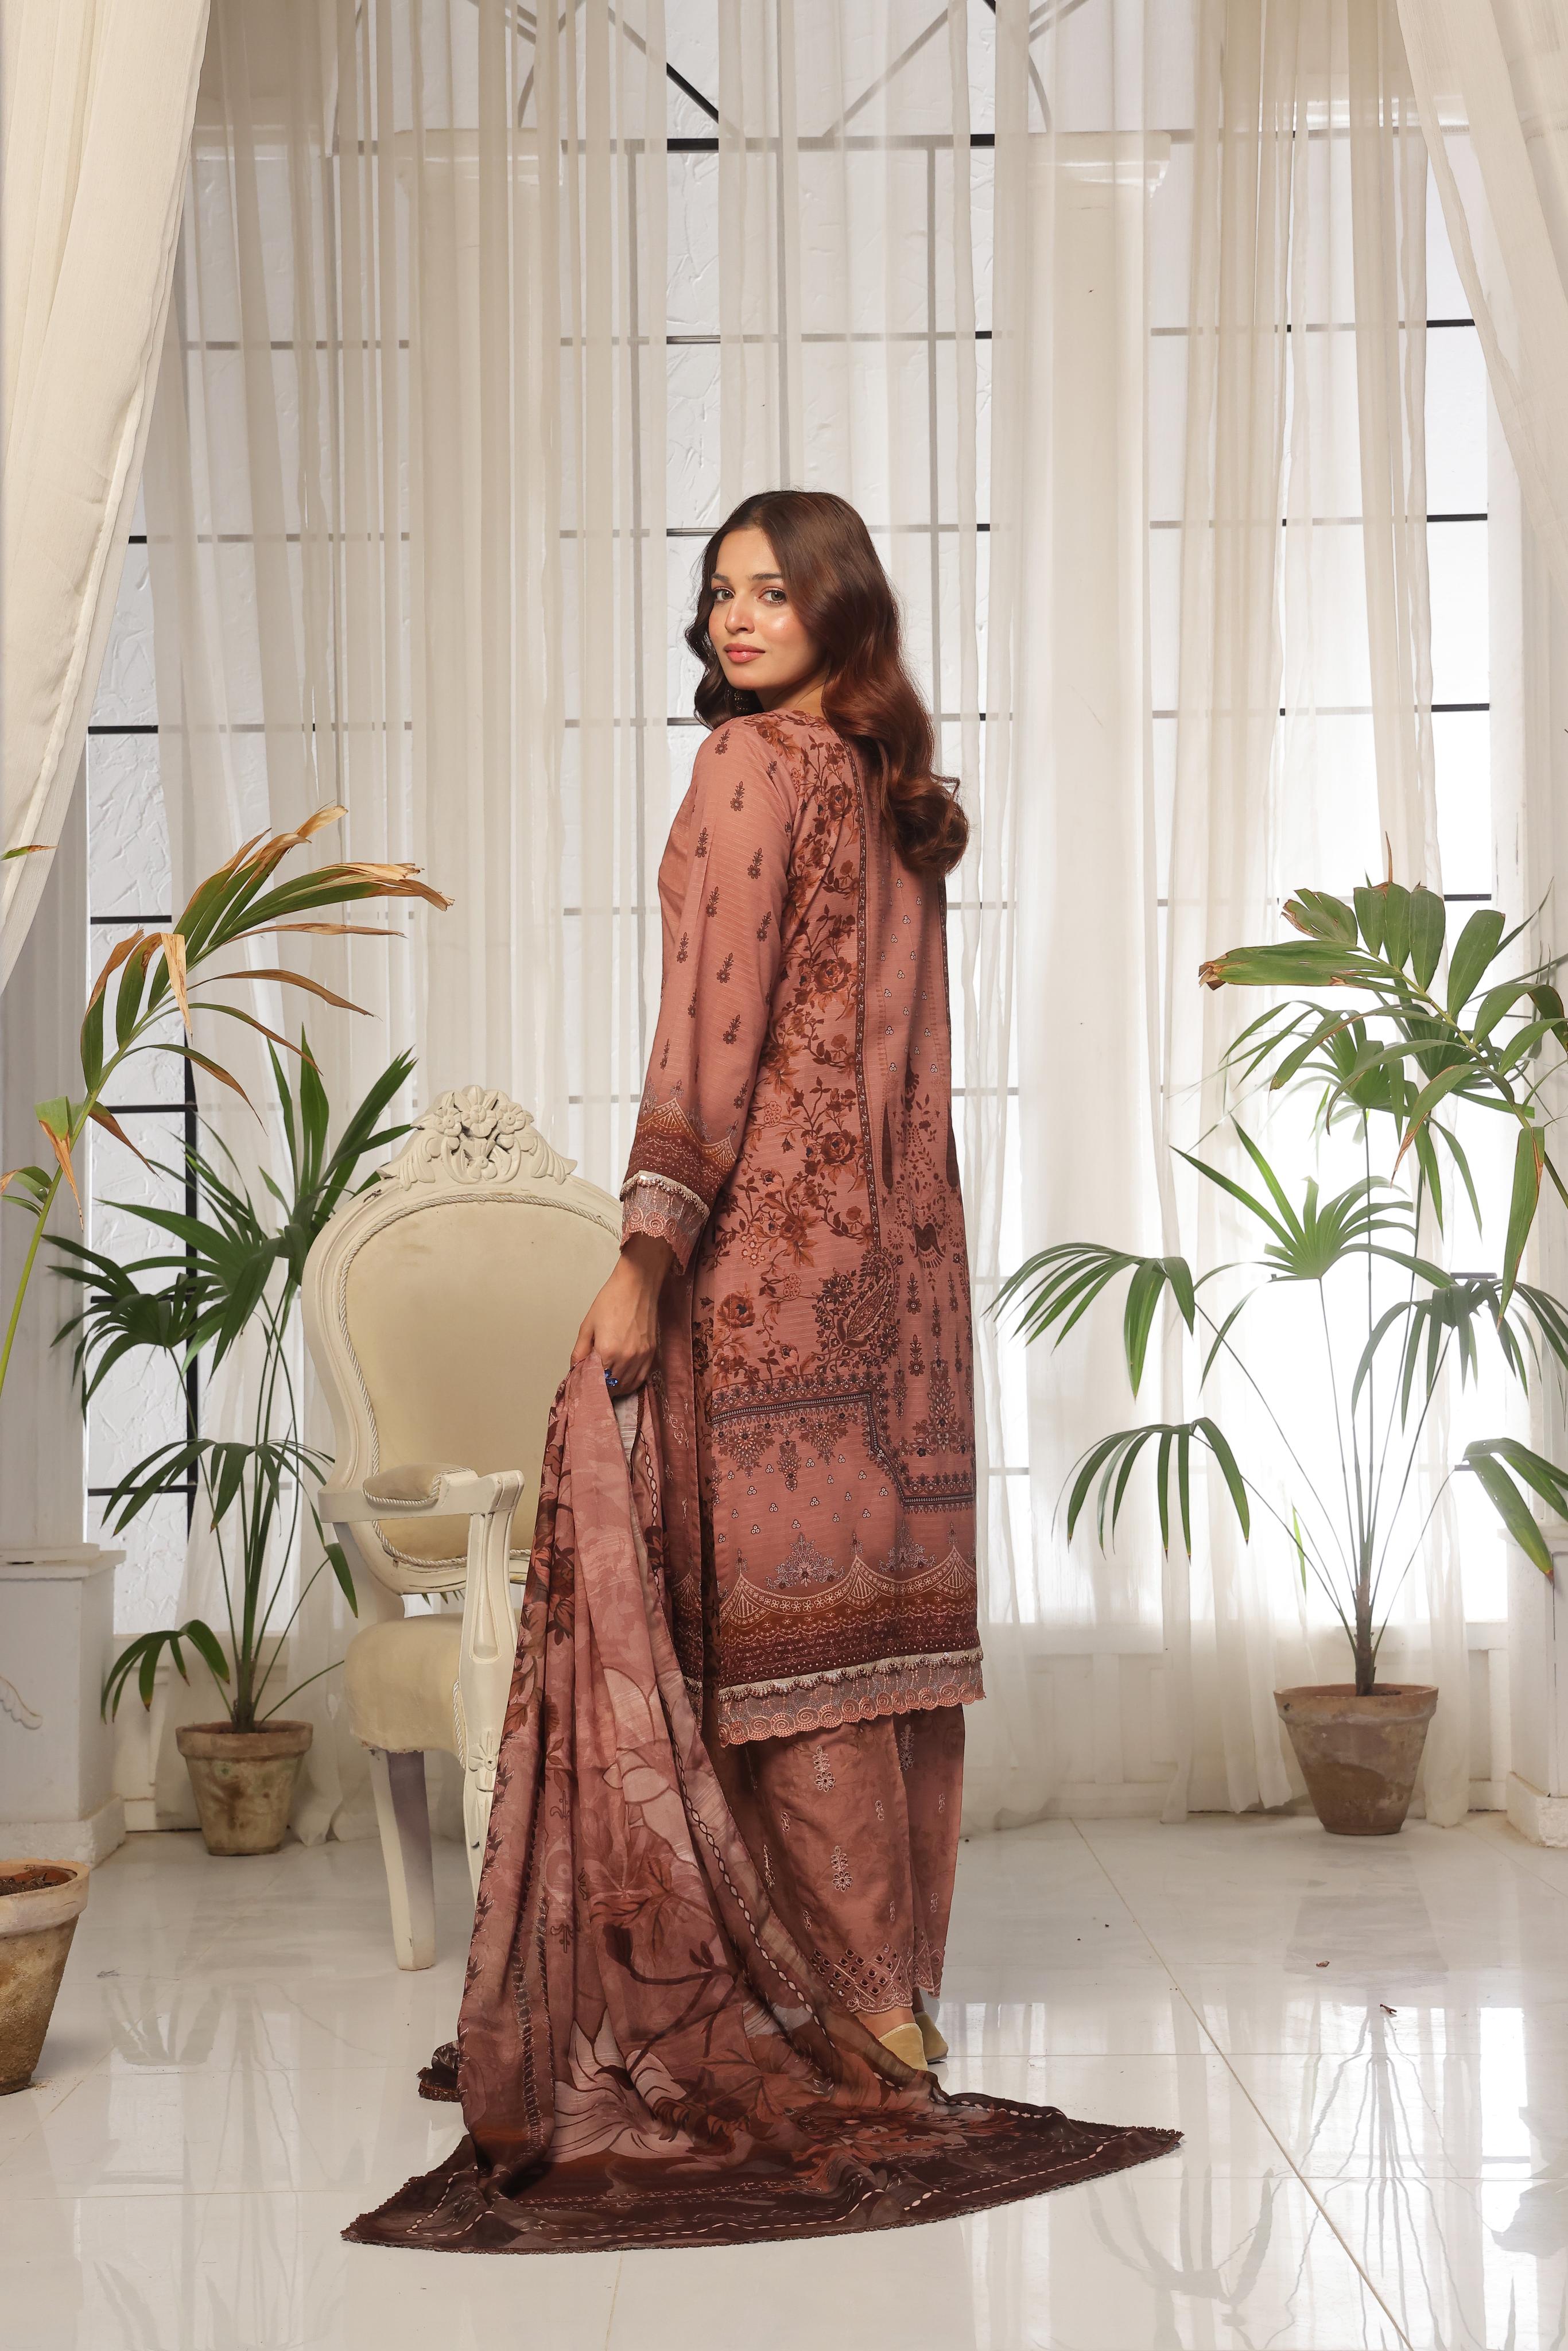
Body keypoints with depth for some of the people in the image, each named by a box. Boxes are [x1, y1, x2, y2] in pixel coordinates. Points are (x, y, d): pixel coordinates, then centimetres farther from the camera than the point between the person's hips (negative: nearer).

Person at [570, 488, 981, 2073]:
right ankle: (904, 1986, 14)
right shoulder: (900, 791, 16)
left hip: (776, 1229, -8)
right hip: (902, 1229, 8)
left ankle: (855, 2002, -3)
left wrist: (645, 1254, -15)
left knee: (785, 1602, -5)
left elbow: (714, 1027, -14)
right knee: (893, 1589, 8)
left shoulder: (753, 763, -7)